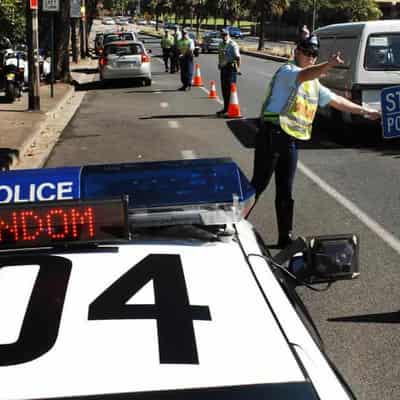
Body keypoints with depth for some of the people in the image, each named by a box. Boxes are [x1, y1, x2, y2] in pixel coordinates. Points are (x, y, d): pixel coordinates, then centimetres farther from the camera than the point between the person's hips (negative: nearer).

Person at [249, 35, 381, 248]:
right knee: (258, 185, -5)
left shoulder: (314, 84, 21)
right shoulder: (287, 71, -5)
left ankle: (285, 238, 16)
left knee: (285, 191, 10)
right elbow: (303, 75, -28)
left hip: (291, 140, 7)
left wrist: (364, 111, 27)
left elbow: (335, 100, 28)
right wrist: (329, 65, -45)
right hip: (272, 135, -7)